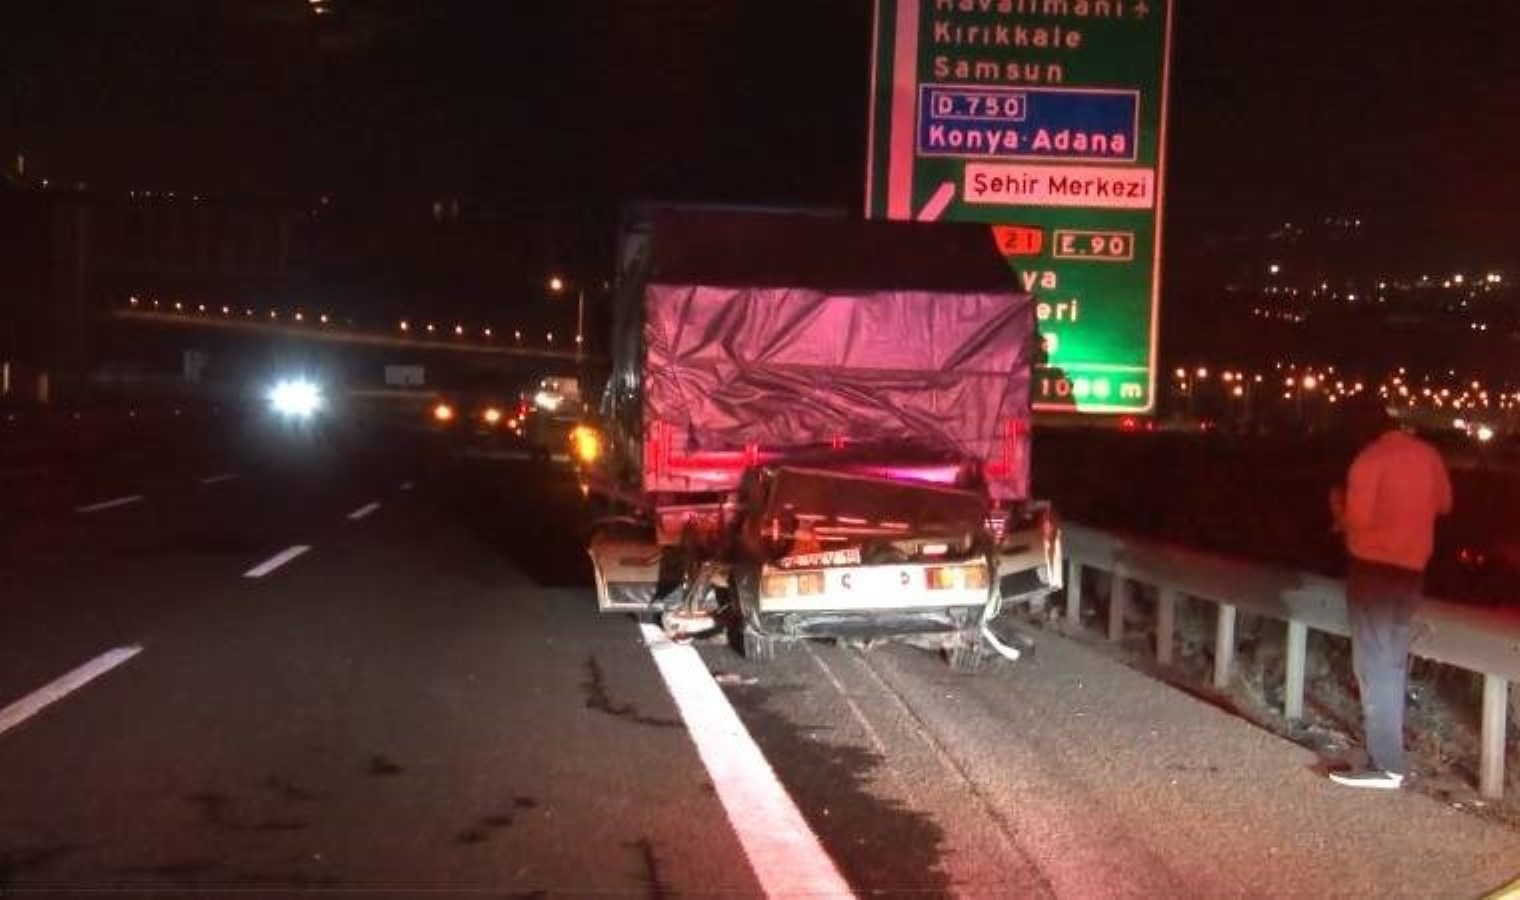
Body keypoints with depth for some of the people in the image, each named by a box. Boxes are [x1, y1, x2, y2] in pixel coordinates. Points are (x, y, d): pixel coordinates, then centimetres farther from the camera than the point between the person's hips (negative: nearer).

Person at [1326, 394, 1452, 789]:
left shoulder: (1369, 460, -16)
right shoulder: (1427, 454, 6)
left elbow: (1356, 519, -18)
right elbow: (1443, 505, 18)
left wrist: (1337, 499, 1)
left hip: (1374, 567, -7)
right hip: (1412, 568, 7)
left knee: (1375, 662, -6)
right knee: (1394, 659, 18)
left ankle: (1386, 764, -9)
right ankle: (1389, 744, 27)